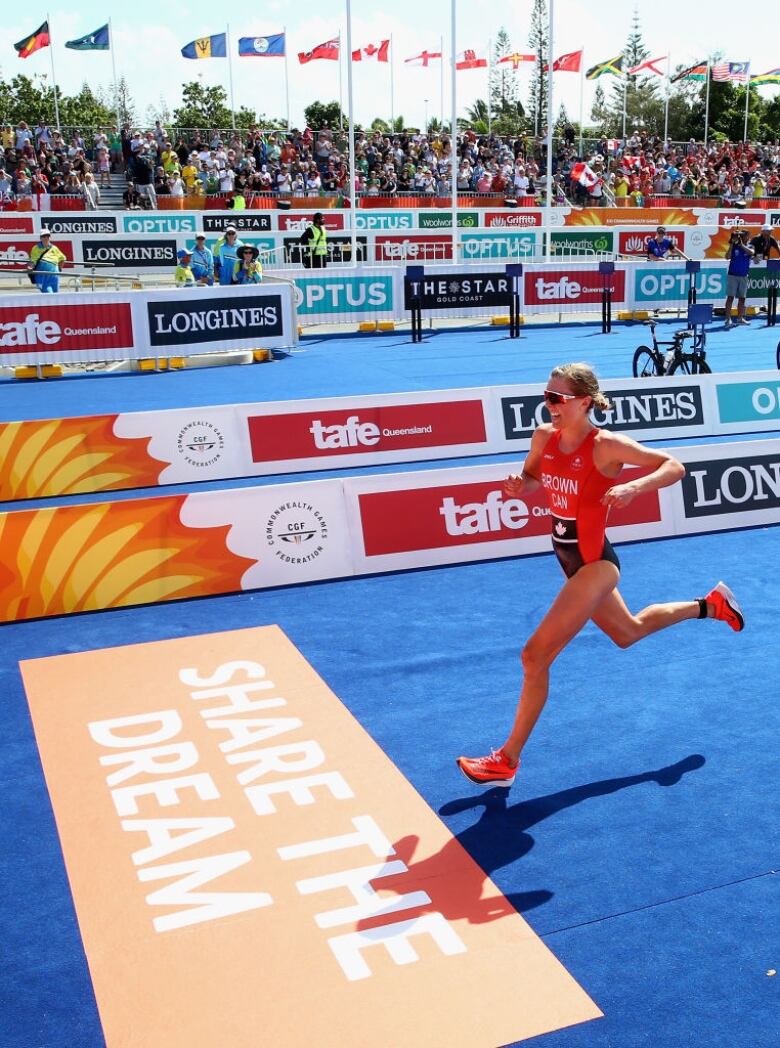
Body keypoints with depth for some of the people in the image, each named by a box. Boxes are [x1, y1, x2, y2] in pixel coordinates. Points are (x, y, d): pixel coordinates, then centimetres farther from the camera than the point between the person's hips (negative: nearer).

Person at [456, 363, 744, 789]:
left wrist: (633, 487, -33)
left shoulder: (607, 446, -21)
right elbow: (531, 478, 14)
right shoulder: (544, 436, -3)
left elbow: (674, 466, -15)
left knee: (535, 655, -11)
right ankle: (709, 605, 52)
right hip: (570, 560, 9)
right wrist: (520, 487, -10)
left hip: (594, 564, -8)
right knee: (628, 632, 30)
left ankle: (507, 761, 1)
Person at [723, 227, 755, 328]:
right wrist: (731, 244, -18)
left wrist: (741, 244, -19)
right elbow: (728, 257, -12)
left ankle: (740, 318, 18)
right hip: (732, 275, -3)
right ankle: (728, 318, -10)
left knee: (742, 298, 8)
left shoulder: (749, 247, 6)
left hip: (743, 276, 3)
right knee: (730, 297, -9)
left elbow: (751, 252, -17)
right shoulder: (734, 246, 0)